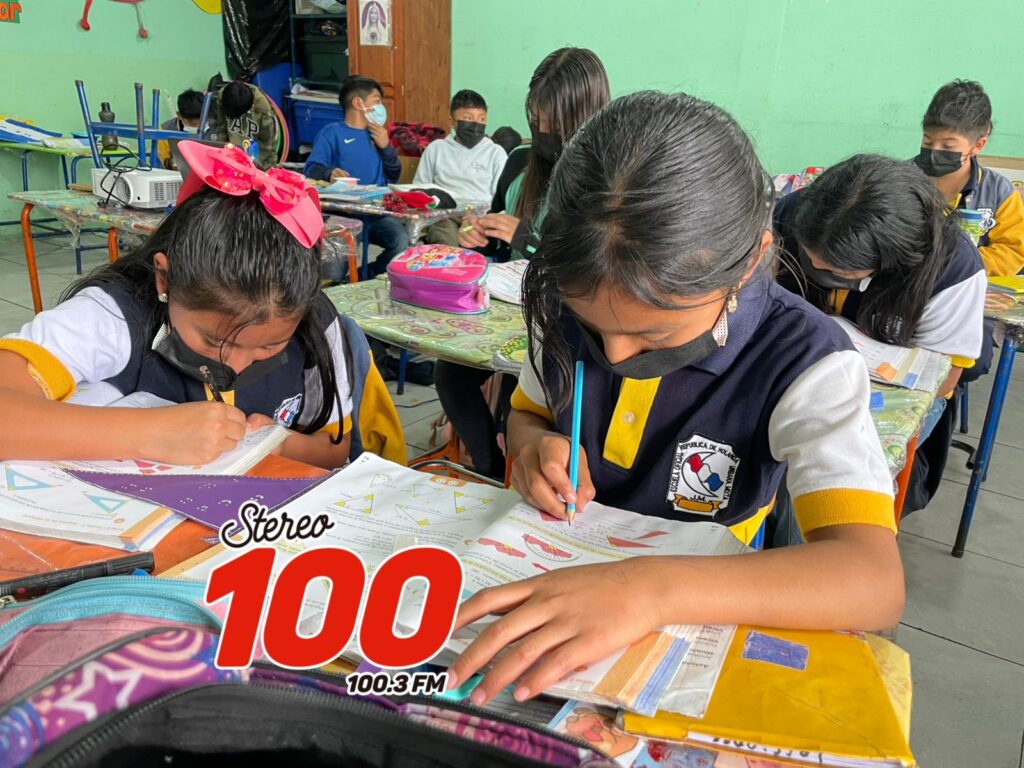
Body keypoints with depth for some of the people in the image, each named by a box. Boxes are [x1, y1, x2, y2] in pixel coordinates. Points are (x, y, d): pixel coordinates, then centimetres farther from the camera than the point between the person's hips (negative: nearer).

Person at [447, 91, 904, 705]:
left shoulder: (807, 365, -20)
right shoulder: (568, 303, -7)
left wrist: (652, 587, -47)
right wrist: (538, 446, -14)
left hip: (695, 615, -3)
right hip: (549, 576, 4)